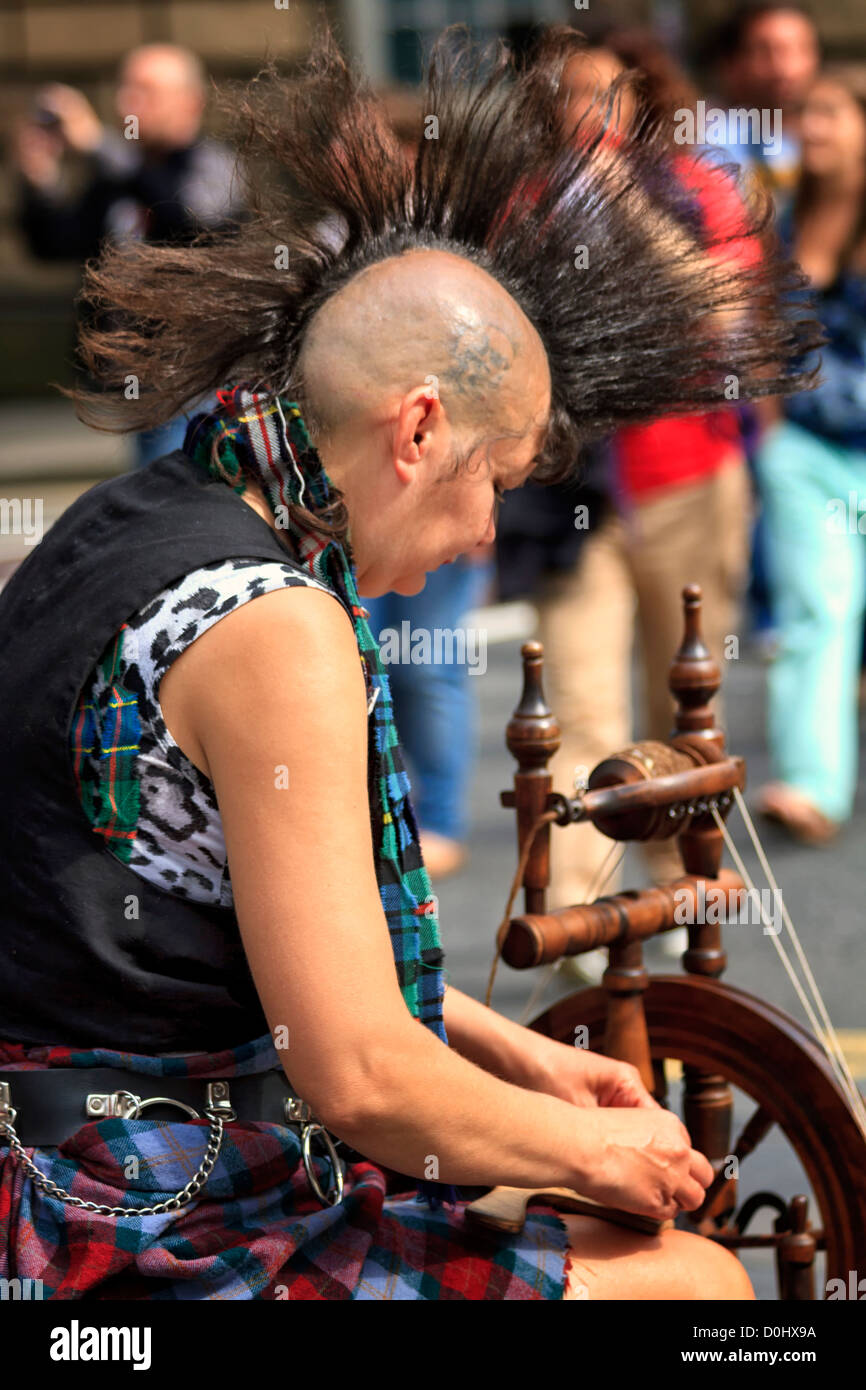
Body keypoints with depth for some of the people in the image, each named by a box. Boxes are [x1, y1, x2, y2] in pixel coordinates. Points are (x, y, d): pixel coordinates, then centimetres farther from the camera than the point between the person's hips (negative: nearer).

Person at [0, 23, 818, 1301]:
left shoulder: (125, 525, 7)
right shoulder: (274, 630, -23)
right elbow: (359, 1076, -24)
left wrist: (514, 1054, 14)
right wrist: (594, 1152, -8)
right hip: (169, 1240, -10)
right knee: (692, 1279, -3)